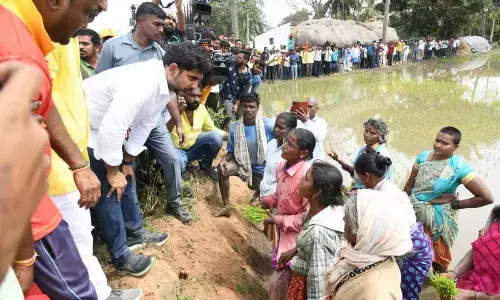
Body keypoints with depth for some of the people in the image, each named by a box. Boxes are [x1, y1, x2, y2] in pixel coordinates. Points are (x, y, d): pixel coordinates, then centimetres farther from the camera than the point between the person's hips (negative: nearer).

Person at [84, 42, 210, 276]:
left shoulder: (167, 86, -5)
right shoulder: (140, 85, -36)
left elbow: (144, 126, 2)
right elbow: (111, 131, -36)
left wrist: (126, 163, 7)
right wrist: (113, 171, -21)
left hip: (108, 128, 9)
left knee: (126, 178, 16)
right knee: (109, 189, -5)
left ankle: (135, 232, 35)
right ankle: (121, 257, 10)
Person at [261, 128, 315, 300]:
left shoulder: (307, 175, -30)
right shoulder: (282, 166, -4)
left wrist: (277, 220, -21)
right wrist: (268, 201, -5)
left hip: (297, 236, -8)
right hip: (283, 232, 8)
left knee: (277, 283, -2)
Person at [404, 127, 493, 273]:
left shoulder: (459, 167, -20)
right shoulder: (423, 156, -7)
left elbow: (487, 197, -20)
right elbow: (410, 184, 4)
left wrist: (455, 204, -14)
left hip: (438, 218, -4)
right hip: (413, 211, 4)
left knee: (437, 257, 19)